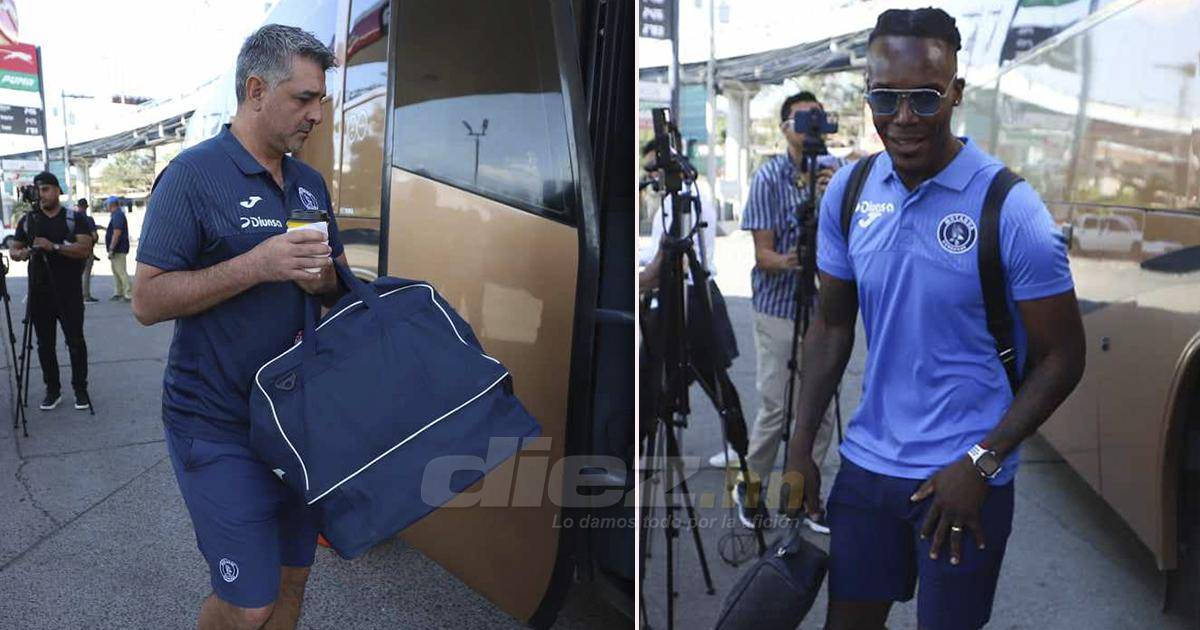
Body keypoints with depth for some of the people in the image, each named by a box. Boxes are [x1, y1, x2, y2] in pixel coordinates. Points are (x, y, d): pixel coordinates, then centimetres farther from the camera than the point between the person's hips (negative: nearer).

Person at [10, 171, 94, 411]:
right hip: (39, 293, 4)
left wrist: (54, 247, -21)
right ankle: (52, 390, 17)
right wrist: (20, 254, -8)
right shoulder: (28, 220, 12)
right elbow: (14, 249, 15)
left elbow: (85, 249, -10)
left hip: (69, 294, -3)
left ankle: (80, 389, 9)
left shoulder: (75, 218, 2)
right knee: (44, 344, 7)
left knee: (75, 341, 0)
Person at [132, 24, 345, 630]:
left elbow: (337, 279, 17)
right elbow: (147, 301, -15)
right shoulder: (194, 175, -11)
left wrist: (324, 278, -7)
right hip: (219, 424, -6)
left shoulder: (310, 182, 10)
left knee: (293, 576, 16)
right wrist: (257, 265, -25)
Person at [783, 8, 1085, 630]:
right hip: (866, 462, 4)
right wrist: (800, 445, 3)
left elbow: (1062, 357, -9)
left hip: (964, 476, -4)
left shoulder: (1010, 208, -15)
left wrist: (981, 465, -14)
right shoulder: (848, 191, -2)